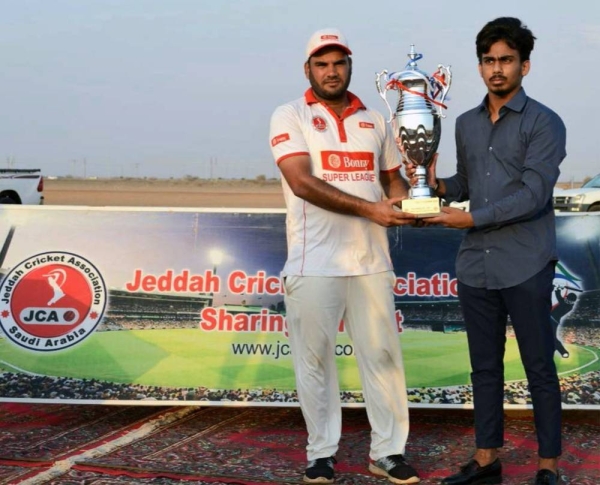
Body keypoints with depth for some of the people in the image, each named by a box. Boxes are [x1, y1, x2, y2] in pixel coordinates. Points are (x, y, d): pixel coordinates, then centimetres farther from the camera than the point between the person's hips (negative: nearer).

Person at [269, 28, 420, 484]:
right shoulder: (290, 116, 0)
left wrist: (404, 199, -4)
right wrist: (371, 209, -20)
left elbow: (393, 177, 22)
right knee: (315, 360, 3)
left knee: (383, 355, 5)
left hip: (371, 262, 4)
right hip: (314, 263, -3)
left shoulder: (375, 121, 14)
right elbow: (302, 182, -14)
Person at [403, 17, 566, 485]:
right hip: (475, 265, 5)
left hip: (526, 266, -5)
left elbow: (534, 194, -14)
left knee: (539, 367, 3)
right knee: (485, 367, 12)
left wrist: (472, 218, -15)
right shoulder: (466, 123, 14)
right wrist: (436, 184, 1)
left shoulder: (544, 123, -4)